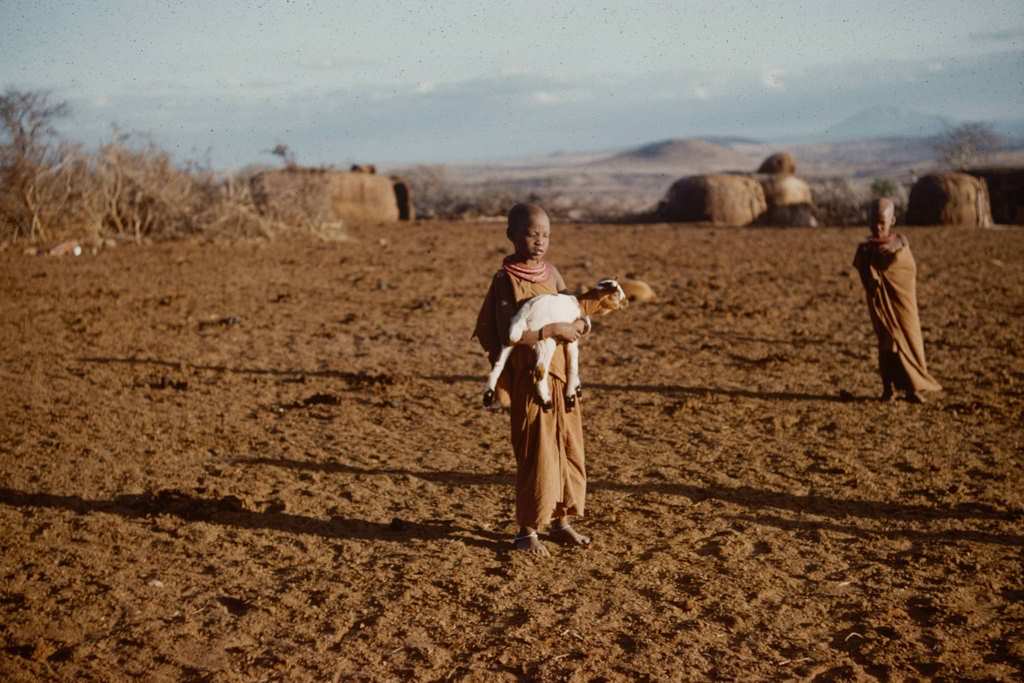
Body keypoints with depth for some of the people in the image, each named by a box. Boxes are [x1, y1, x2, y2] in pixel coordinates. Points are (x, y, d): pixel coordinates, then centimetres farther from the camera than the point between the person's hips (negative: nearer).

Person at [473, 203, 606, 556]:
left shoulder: (551, 272, 8)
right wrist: (552, 330, -24)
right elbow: (507, 334, -22)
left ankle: (561, 521, 25)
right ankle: (528, 530, 10)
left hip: (562, 376, 7)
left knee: (569, 450, 11)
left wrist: (580, 323, -11)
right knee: (535, 455, -2)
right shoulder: (506, 280, -12)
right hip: (530, 379, -7)